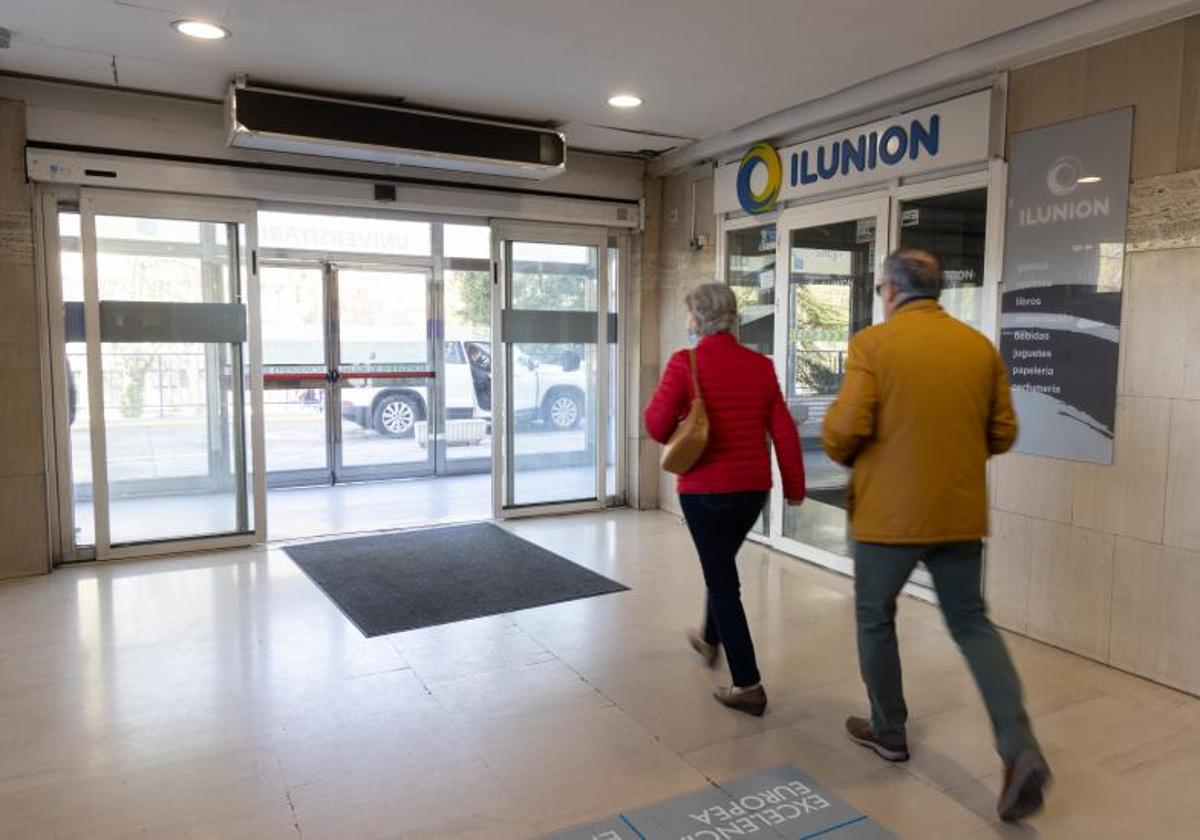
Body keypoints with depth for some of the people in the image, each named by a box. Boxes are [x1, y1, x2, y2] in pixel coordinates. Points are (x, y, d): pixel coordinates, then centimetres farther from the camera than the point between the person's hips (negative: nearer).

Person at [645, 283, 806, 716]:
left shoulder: (685, 363, -12)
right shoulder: (760, 365, 0)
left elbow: (657, 425, -14)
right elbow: (784, 432, 1)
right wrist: (794, 486, 10)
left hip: (705, 489, -5)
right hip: (753, 488, 5)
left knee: (722, 580, 5)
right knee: (721, 563, 27)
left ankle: (748, 685, 7)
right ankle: (710, 639, 48)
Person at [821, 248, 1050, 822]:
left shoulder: (873, 343, -10)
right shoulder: (980, 346, 5)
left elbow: (843, 430, -16)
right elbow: (1002, 433, 8)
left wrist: (849, 457, 5)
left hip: (890, 512, -4)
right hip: (961, 512, 5)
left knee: (875, 619, 15)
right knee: (972, 624, 16)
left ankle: (889, 731, 29)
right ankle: (1020, 748, 4)